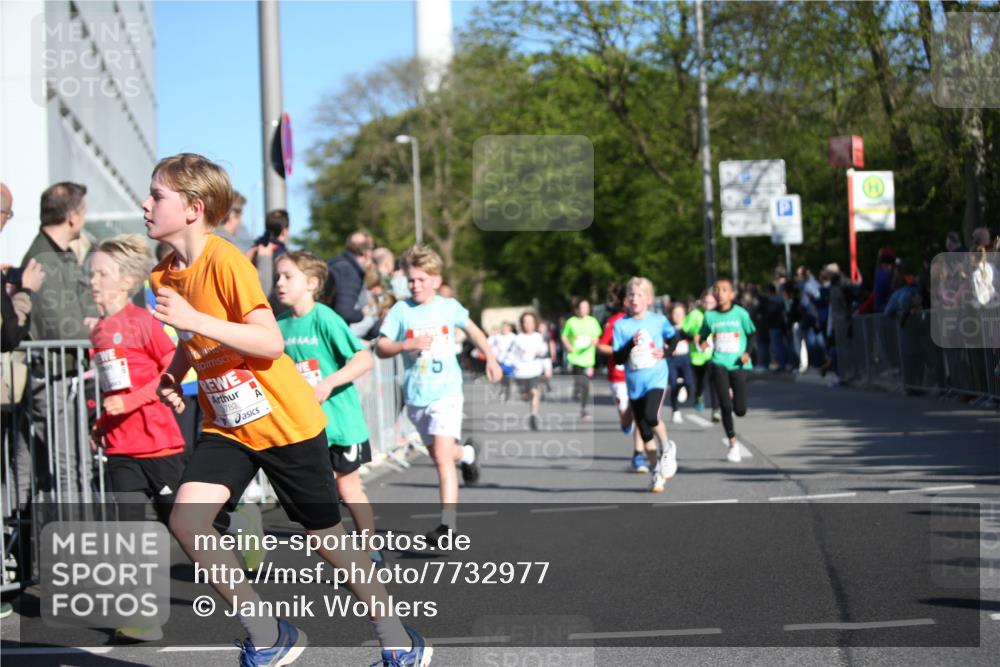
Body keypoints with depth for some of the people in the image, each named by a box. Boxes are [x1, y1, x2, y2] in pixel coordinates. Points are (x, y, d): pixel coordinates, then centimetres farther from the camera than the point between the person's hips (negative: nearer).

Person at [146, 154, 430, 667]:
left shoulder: (224, 260, -20)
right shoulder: (164, 275, 3)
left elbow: (271, 342, -26)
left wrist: (195, 320, -33)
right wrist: (172, 374, 2)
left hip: (285, 422, -6)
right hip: (225, 424, 6)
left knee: (326, 535, 5)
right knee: (185, 518, -15)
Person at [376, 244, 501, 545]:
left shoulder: (450, 307, 2)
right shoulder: (401, 310, -1)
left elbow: (472, 329, 20)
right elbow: (381, 348, -4)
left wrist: (490, 358, 18)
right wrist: (408, 344, -20)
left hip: (446, 392, -3)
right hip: (415, 395, 3)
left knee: (442, 454, -17)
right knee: (437, 452, 17)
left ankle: (448, 523, -19)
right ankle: (466, 453, 52)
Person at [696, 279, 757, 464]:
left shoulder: (740, 313, -2)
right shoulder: (710, 316, 2)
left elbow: (751, 334, 6)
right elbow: (703, 335, 12)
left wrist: (747, 352, -9)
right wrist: (701, 342, -11)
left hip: (738, 364, -1)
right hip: (719, 364, 1)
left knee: (740, 410, -4)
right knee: (725, 406, -8)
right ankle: (732, 444, 8)